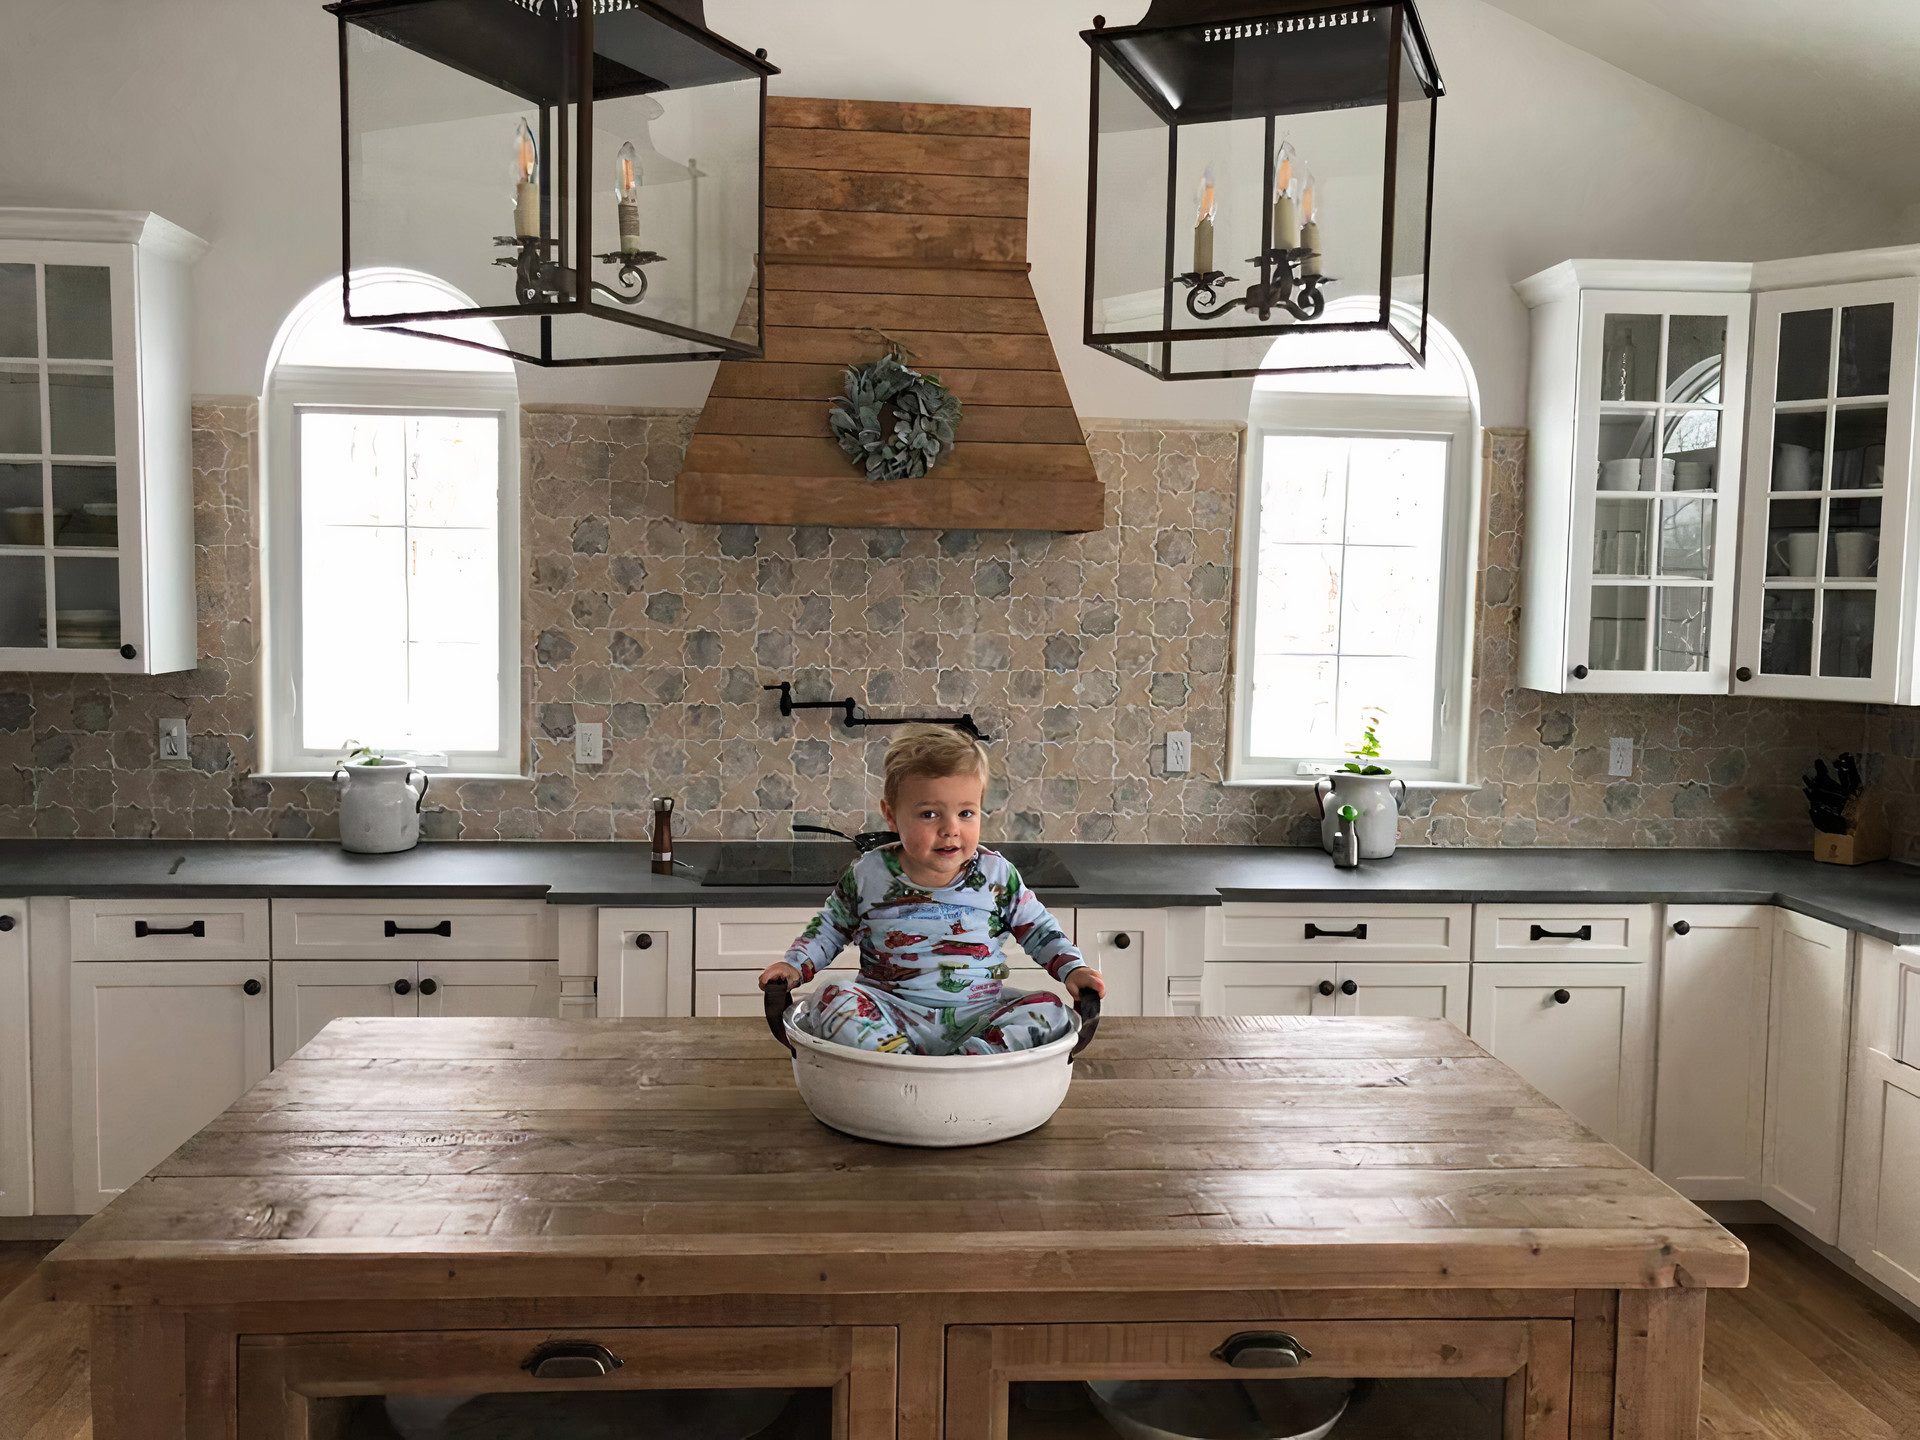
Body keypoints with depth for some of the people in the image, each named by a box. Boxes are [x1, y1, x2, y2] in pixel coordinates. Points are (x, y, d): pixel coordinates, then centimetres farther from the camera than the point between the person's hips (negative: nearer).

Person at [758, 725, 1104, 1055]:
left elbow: (1038, 928, 14)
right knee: (833, 998, -27)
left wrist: (1071, 968, 1)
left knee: (1049, 1010, -22)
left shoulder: (997, 875, 1)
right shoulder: (868, 875, 0)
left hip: (978, 1016, 1)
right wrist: (796, 965, 2)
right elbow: (831, 927, 16)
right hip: (892, 1016, -1)